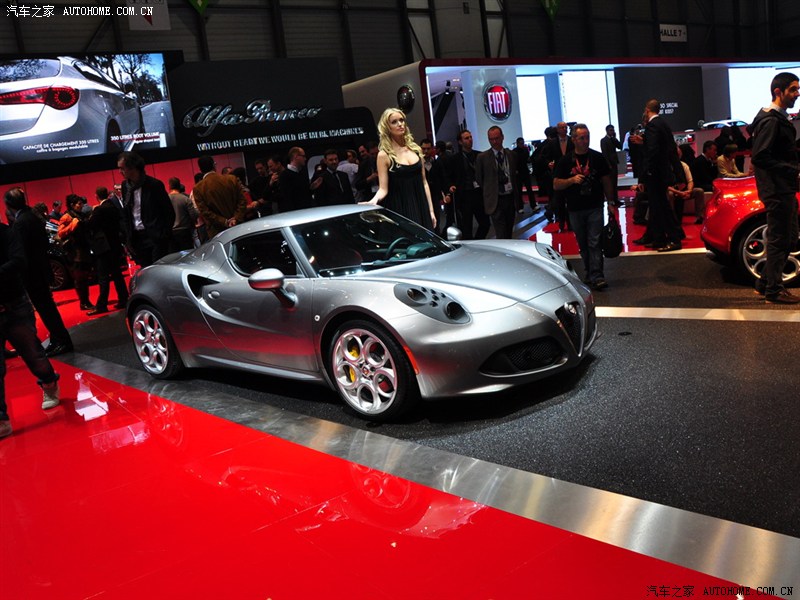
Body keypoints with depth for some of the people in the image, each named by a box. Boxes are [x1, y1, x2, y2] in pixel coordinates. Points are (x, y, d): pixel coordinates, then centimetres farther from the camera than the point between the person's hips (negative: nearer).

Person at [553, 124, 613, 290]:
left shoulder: (598, 157, 3)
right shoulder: (565, 161, 2)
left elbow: (606, 181, 8)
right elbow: (556, 185, 1)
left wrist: (610, 203, 4)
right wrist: (572, 179, -16)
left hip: (595, 207, -1)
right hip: (575, 209, 1)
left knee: (594, 243, -9)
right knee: (583, 244, 10)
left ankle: (596, 277, -11)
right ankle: (590, 274, 23)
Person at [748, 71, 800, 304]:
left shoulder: (779, 119, 18)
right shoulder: (771, 121, -14)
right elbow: (759, 158, -22)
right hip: (777, 190, -10)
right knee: (779, 239, -3)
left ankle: (765, 283, 22)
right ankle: (774, 289, 6)